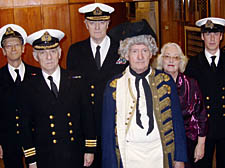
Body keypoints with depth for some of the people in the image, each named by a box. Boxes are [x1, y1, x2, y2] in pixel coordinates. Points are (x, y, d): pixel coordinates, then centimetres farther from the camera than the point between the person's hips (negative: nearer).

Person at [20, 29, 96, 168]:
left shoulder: (77, 81, 0)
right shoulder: (29, 87, -3)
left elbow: (87, 116, 2)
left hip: (75, 156, 1)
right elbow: (26, 126, 0)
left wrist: (90, 150, 0)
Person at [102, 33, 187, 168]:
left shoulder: (166, 81, 1)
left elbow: (177, 121, 3)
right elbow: (108, 129, 0)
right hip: (129, 155, -1)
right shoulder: (114, 86, -2)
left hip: (160, 152, 1)